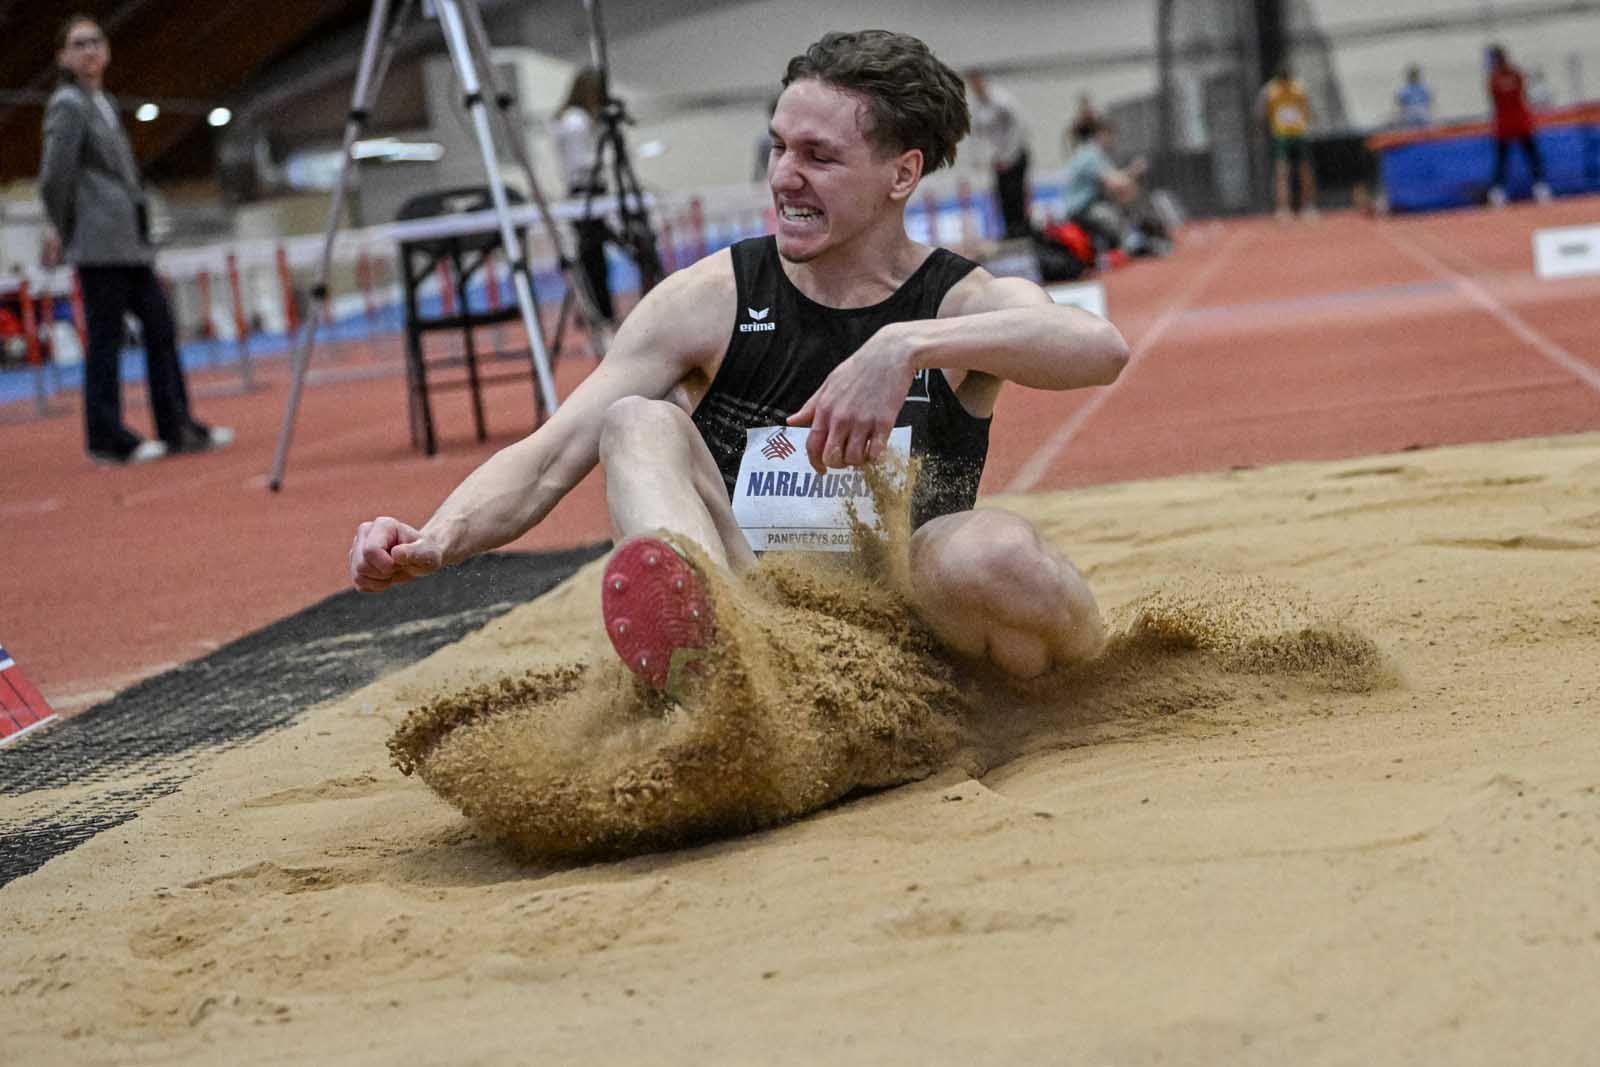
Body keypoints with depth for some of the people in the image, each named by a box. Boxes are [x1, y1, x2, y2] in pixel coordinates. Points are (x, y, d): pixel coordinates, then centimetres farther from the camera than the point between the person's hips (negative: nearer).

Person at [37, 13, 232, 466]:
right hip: (100, 242, -9)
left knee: (159, 327, 8)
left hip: (131, 241, 9)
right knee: (106, 338, -6)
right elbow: (55, 176, -12)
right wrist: (61, 229, -2)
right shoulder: (68, 105, -7)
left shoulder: (104, 102, 19)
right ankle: (107, 438, -1)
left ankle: (178, 427, 12)